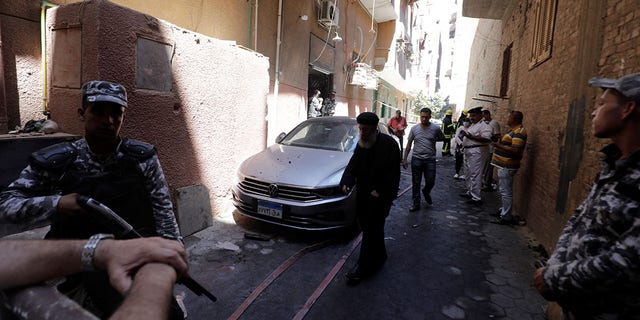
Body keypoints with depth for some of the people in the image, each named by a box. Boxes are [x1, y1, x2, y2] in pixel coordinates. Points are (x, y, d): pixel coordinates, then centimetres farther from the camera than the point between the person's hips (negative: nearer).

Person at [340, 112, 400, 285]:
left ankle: (364, 267, 6)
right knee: (368, 226, 17)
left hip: (381, 194, -7)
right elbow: (352, 165, 5)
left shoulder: (388, 144, -14)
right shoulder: (361, 144, 7)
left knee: (371, 229, -5)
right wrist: (346, 182, -12)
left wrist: (380, 191, -18)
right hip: (363, 193, 7)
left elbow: (392, 173, -15)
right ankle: (379, 257, 38)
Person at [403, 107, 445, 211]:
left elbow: (442, 138, 16)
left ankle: (426, 192, 37)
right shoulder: (414, 128, 1)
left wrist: (433, 140, 1)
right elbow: (409, 145, 6)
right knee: (416, 183, 6)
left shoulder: (436, 128, -3)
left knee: (430, 182, 3)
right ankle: (416, 204, 17)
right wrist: (405, 159, 3)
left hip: (430, 160, 0)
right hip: (416, 159, 1)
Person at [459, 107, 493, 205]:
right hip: (468, 152, 10)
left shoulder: (484, 126, -12)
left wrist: (471, 137, -27)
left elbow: (486, 139, -25)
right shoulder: (472, 125, 18)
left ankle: (476, 198, -4)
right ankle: (470, 192, 32)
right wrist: (464, 134, 11)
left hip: (477, 152, -10)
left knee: (475, 175, -9)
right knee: (468, 174, 18)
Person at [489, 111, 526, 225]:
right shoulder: (514, 130, 16)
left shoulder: (519, 132, -17)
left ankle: (506, 217, 3)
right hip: (504, 165, 11)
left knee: (505, 192, -5)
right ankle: (503, 210, 32)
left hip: (507, 167, -11)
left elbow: (515, 150, -26)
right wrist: (499, 142, 12)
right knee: (503, 190, 20)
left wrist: (499, 145, -21)